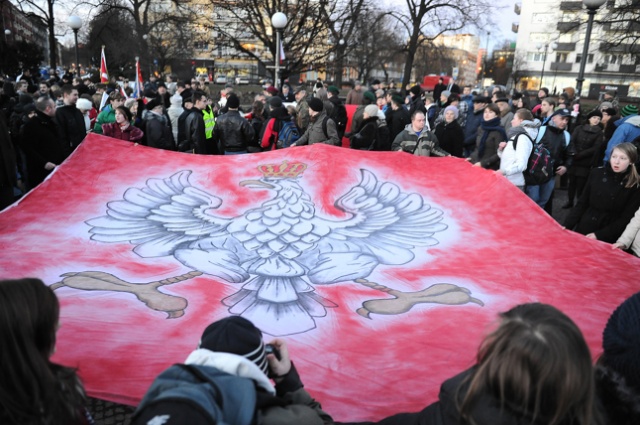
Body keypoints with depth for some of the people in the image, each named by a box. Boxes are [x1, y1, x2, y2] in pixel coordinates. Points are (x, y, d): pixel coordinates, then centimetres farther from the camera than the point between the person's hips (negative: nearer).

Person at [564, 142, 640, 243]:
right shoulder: (597, 173, 0)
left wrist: (598, 235, -16)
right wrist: (567, 226, -5)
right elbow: (581, 204, 4)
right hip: (583, 230, 3)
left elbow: (626, 218, -8)